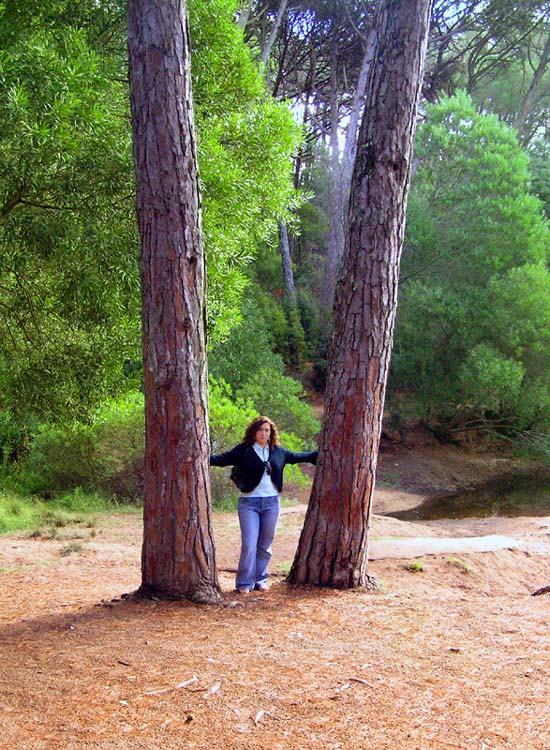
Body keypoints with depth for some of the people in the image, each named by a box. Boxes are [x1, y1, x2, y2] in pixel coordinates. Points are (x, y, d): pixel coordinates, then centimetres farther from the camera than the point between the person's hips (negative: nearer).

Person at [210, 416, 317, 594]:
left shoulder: (278, 452, 10)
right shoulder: (243, 450, -3)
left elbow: (298, 456, 23)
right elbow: (221, 458, -11)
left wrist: (320, 454, 28)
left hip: (271, 502, 4)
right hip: (249, 503, -4)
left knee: (265, 544, 10)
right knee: (249, 545, -7)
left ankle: (260, 580, 23)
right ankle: (245, 583, 4)